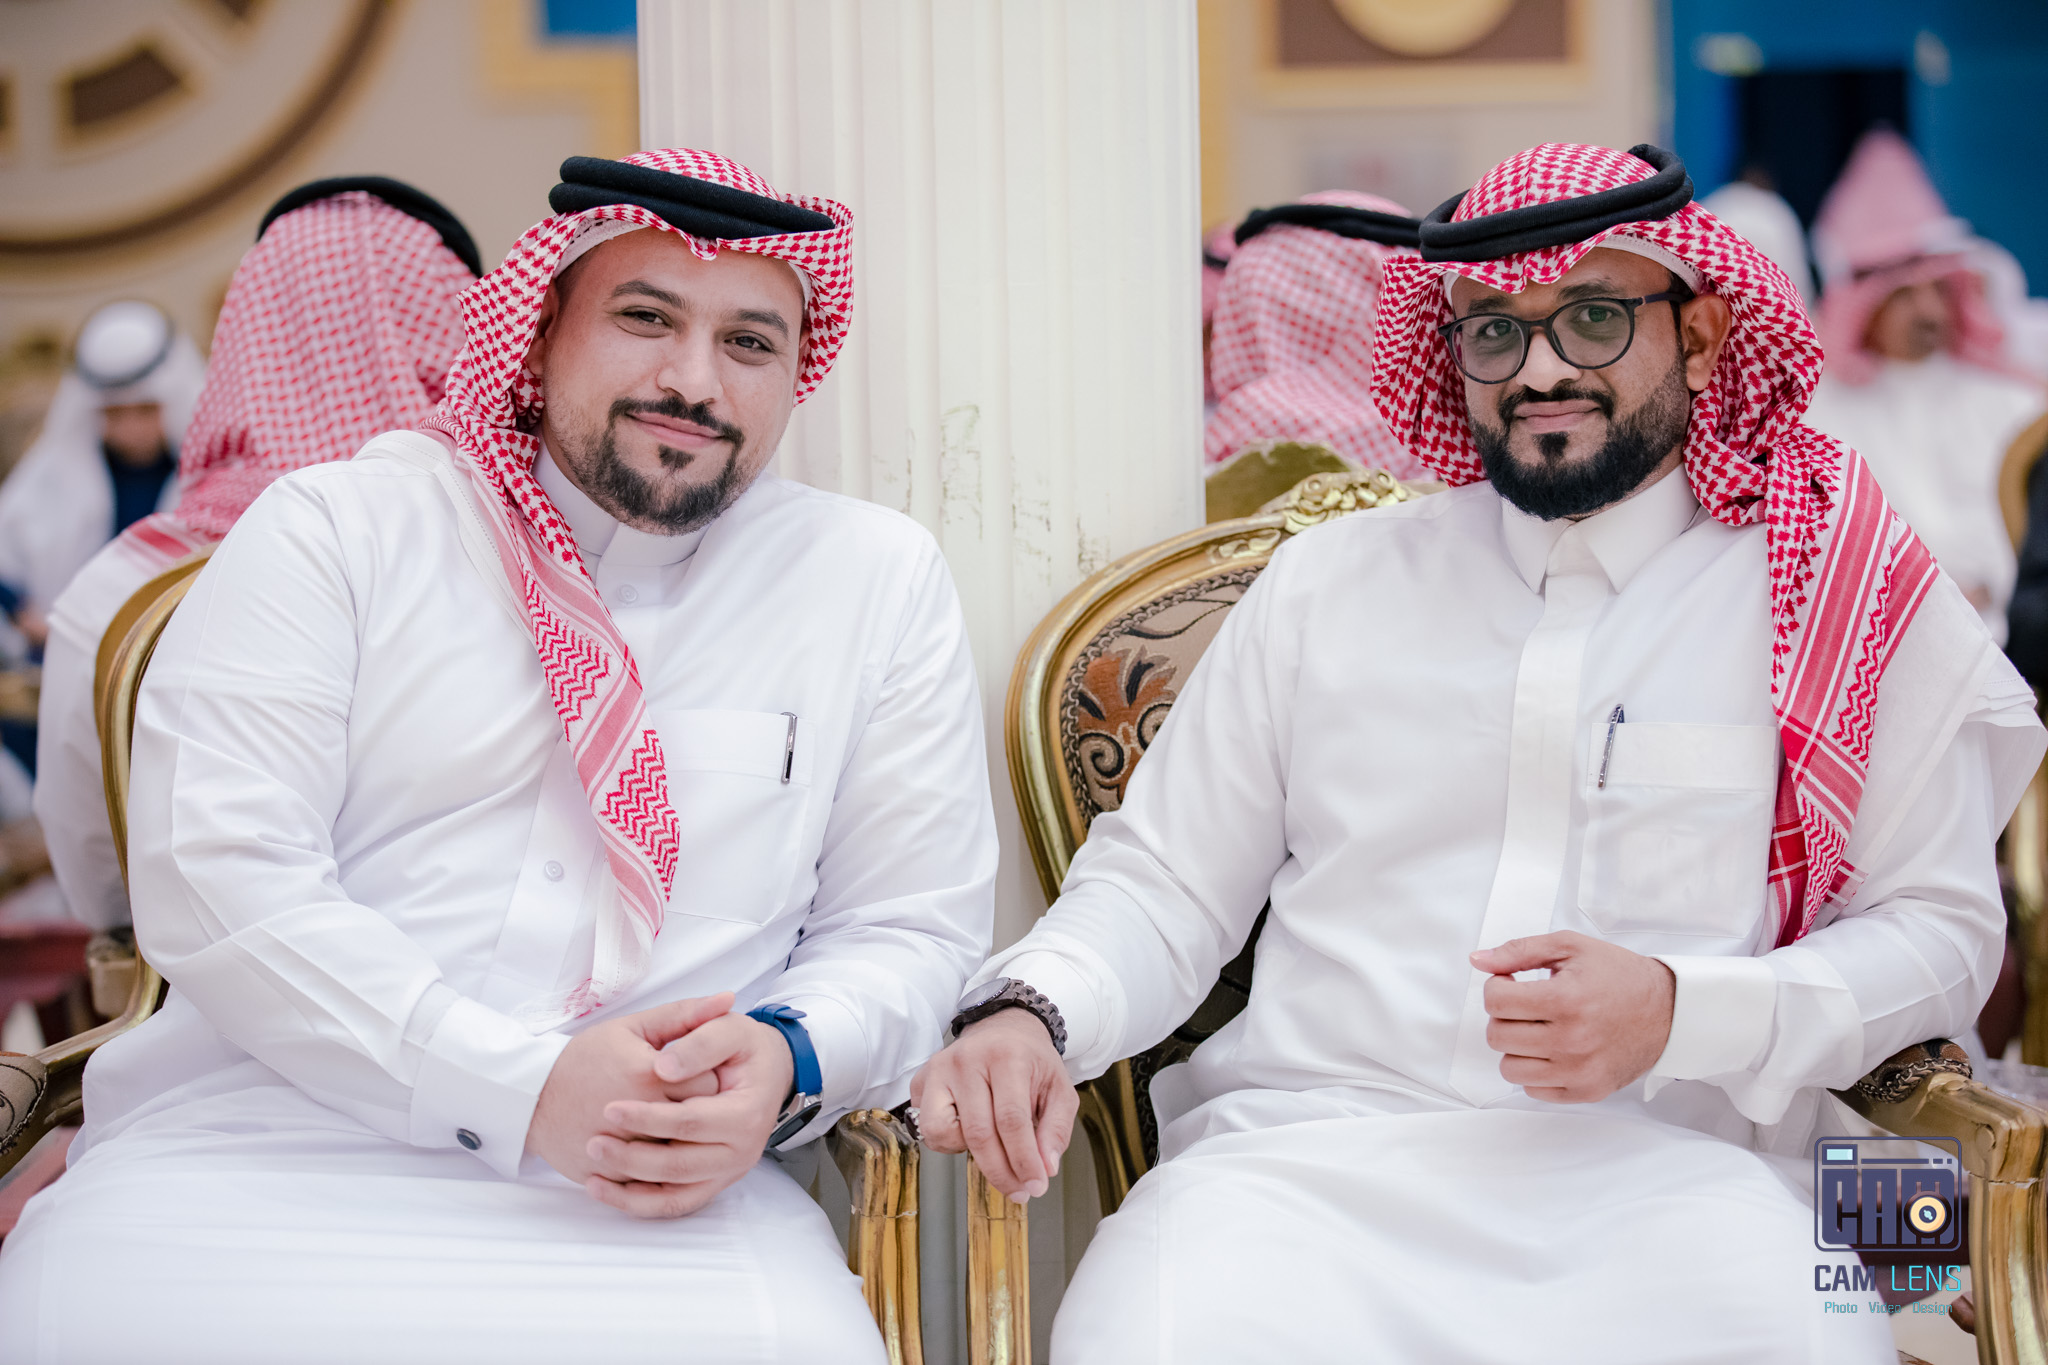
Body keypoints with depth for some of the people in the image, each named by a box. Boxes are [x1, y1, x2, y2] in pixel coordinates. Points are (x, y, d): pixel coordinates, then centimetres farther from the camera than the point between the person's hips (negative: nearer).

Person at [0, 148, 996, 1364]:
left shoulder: (882, 584, 12)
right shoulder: (338, 529, 6)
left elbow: (911, 929, 14)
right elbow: (215, 872, -5)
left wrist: (787, 1061, -11)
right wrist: (528, 1087, -16)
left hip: (658, 1197, 2)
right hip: (265, 1145, -1)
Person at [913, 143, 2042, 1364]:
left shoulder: (1850, 599, 9)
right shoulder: (1333, 581, 15)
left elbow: (1941, 928, 9)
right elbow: (1167, 881, 15)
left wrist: (1682, 1011, -9)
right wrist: (1031, 1011, -7)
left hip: (1668, 1169, 0)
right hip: (1310, 1148, 1)